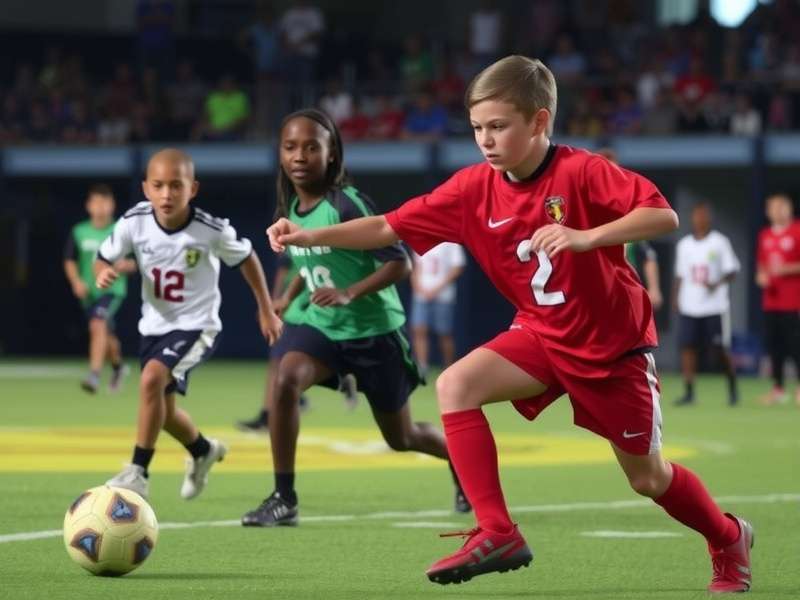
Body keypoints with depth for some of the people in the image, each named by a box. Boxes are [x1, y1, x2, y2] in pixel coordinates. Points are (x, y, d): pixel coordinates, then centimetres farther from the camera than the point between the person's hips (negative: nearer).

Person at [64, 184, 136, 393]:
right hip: (89, 291, 4)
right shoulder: (79, 232, 1)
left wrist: (126, 265, -21)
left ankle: (94, 375, -30)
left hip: (112, 288, -4)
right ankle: (117, 366, 46)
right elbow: (70, 261, 10)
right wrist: (76, 281, -7)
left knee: (98, 325, -27)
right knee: (106, 335, 17)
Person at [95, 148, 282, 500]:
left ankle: (138, 473, -19)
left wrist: (266, 311, 4)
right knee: (161, 406, 18)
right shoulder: (134, 223, -16)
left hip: (196, 325, -5)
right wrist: (103, 273, -27)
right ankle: (203, 451, 50)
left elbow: (246, 258, -3)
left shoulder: (211, 230, -21)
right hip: (154, 324, 5)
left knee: (152, 379, -28)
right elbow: (104, 258, -2)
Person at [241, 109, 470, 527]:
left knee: (401, 437, 11)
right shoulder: (291, 209, 1)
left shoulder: (347, 204, -20)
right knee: (285, 380, -27)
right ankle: (283, 498, -20)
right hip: (322, 324, 5)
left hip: (372, 329, -5)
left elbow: (399, 262, -22)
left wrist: (349, 293, -33)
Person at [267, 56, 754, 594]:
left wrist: (586, 237, -44)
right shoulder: (474, 188, -10)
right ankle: (497, 534, -18)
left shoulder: (582, 172, -23)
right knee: (455, 385, -21)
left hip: (614, 342, -4)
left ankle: (729, 538, 38)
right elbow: (389, 228, -7)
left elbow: (665, 215, -32)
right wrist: (310, 236, -18)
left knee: (648, 477, 7)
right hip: (543, 334, 4)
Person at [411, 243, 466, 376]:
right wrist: (417, 286, 2)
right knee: (418, 330, -8)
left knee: (445, 334, 0)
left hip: (443, 296, -5)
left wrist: (438, 288, -13)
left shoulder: (451, 242, -4)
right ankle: (421, 368, -9)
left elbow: (458, 268, -8)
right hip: (422, 295, 5)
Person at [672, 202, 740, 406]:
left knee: (721, 348, 0)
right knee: (687, 345, -4)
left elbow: (732, 271, -3)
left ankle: (733, 387, 18)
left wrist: (717, 284, -19)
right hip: (689, 306, 3)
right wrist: (675, 297, 6)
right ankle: (688, 392, -1)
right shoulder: (684, 244, 10)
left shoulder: (720, 242, -1)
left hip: (715, 305, -3)